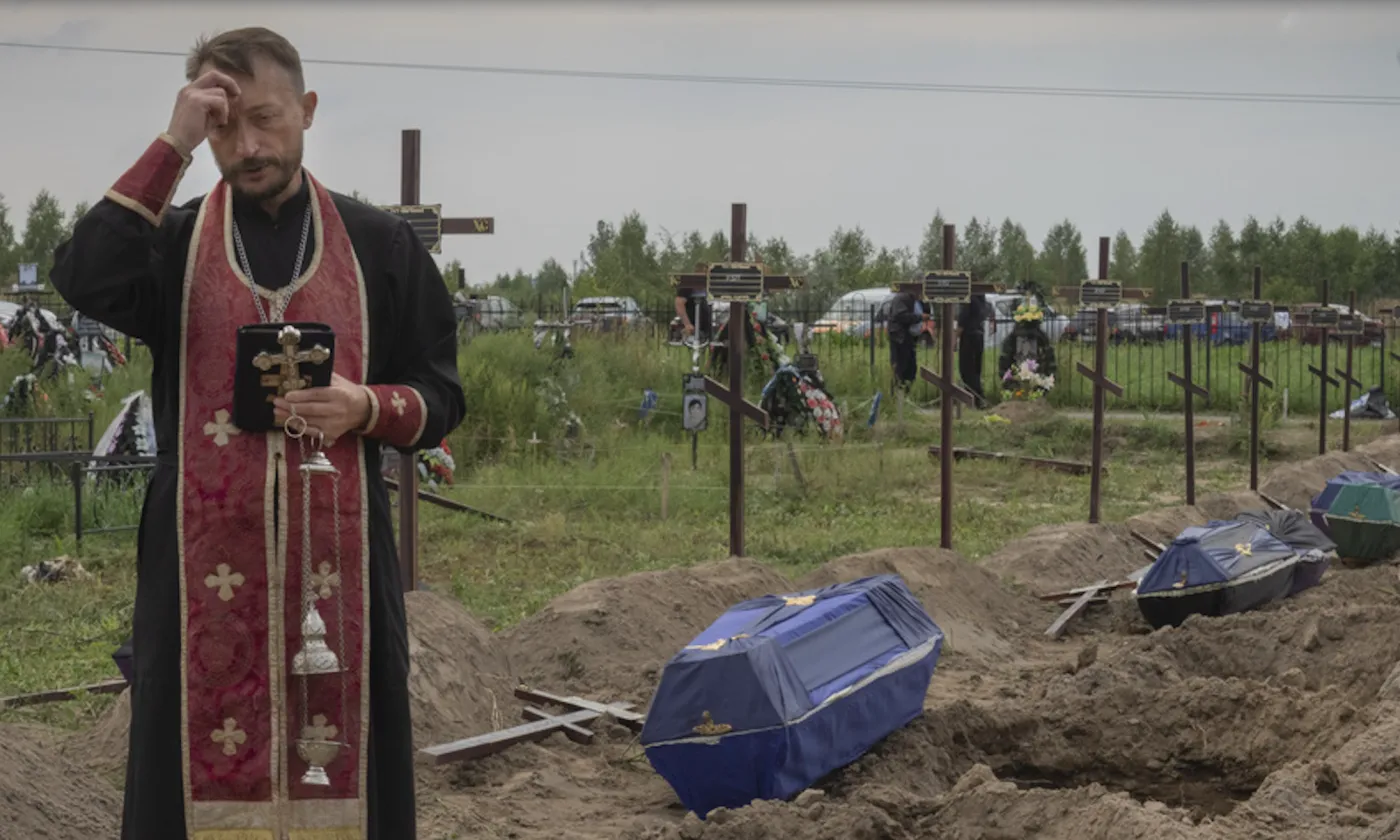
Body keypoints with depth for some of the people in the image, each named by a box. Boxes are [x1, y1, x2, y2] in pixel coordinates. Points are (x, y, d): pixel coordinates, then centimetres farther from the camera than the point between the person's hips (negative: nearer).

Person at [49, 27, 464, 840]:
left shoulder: (380, 245, 7)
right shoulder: (169, 239, 7)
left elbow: (443, 396, 10)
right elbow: (85, 282, -16)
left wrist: (365, 409, -11)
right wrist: (173, 146, -15)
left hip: (338, 557, 0)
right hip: (205, 562, 0)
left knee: (338, 771, 1)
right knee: (208, 767, 0)